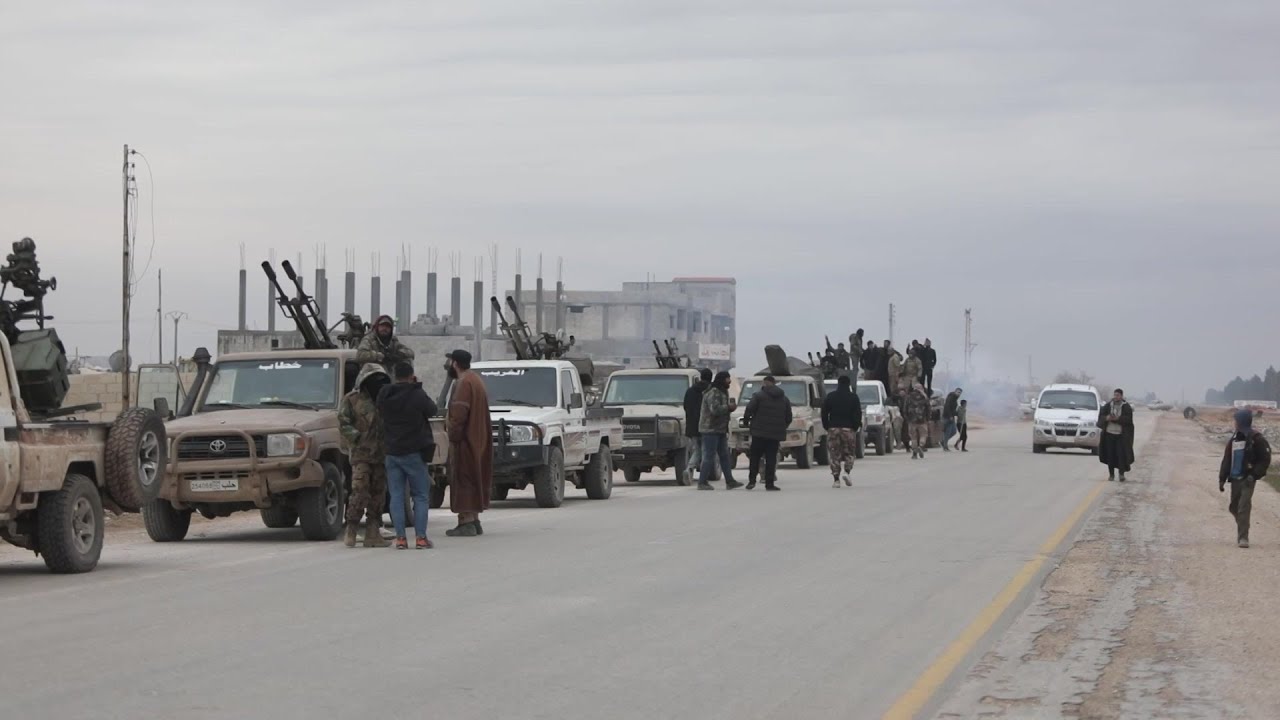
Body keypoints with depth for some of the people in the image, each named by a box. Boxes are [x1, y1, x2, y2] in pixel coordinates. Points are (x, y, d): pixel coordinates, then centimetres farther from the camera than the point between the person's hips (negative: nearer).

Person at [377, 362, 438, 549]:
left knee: (396, 496, 5)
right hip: (414, 452, -4)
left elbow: (381, 415, 12)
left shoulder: (384, 396, 3)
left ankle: (400, 537, -2)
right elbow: (433, 412, 0)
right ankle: (420, 537, -5)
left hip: (392, 452, 4)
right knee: (421, 496, 3)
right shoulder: (417, 395, -11)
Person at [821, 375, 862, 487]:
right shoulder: (853, 397, 0)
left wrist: (827, 427, 9)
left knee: (835, 454, 2)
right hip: (848, 429, -1)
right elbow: (858, 414, -4)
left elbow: (824, 413, 3)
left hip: (833, 428, 1)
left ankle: (836, 479, -3)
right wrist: (856, 426, 7)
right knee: (849, 453, 9)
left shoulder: (830, 397, 5)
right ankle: (847, 472, -13)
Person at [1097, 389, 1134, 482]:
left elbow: (1128, 419, -8)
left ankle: (1122, 473, -2)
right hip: (1109, 433, 2)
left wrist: (1118, 418, -21)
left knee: (1121, 454, -9)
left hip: (1121, 434, -2)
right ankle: (1111, 474, 10)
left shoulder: (1126, 407, 3)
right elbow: (1101, 416, 6)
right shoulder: (1108, 406, 9)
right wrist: (1106, 418, -16)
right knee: (1110, 454, 1)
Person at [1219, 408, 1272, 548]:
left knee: (1244, 507, -15)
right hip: (1235, 479, 6)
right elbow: (1226, 461, 14)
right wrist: (1222, 479, 10)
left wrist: (1254, 475, -16)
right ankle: (1241, 532, 34)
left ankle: (1243, 537, -16)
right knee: (1234, 507, 13)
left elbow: (1265, 460, -8)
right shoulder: (1234, 440, 11)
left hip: (1247, 479, -6)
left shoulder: (1257, 439, -7)